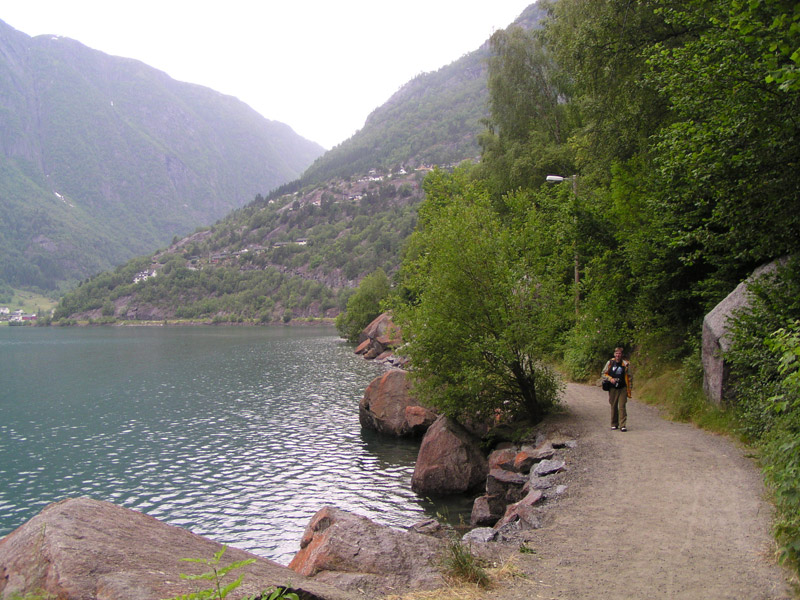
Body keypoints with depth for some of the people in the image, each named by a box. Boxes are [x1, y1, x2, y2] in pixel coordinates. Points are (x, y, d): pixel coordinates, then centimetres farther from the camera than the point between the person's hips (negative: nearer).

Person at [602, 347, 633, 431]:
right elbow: (604, 374, 10)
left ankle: (623, 425, -6)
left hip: (623, 389, -2)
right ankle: (614, 424, 20)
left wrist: (630, 389, 4)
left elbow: (630, 377, 7)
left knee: (622, 407, -7)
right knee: (613, 406, 9)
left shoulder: (626, 364, 0)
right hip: (612, 388, 2)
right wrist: (610, 379, -9)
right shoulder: (610, 363, 3)